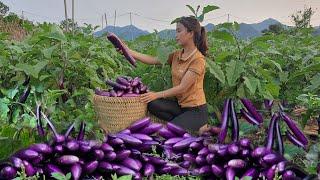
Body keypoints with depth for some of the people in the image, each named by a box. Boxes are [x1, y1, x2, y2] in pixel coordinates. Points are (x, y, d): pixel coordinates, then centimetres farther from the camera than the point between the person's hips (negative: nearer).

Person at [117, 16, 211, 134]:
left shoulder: (198, 59, -16)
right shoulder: (176, 55, 6)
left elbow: (182, 88, -21)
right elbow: (152, 60, -3)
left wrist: (157, 95, -24)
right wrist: (128, 51, -12)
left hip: (196, 110, -7)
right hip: (180, 105, 7)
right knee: (152, 104, -18)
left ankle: (198, 127, 1)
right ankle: (182, 122, -3)